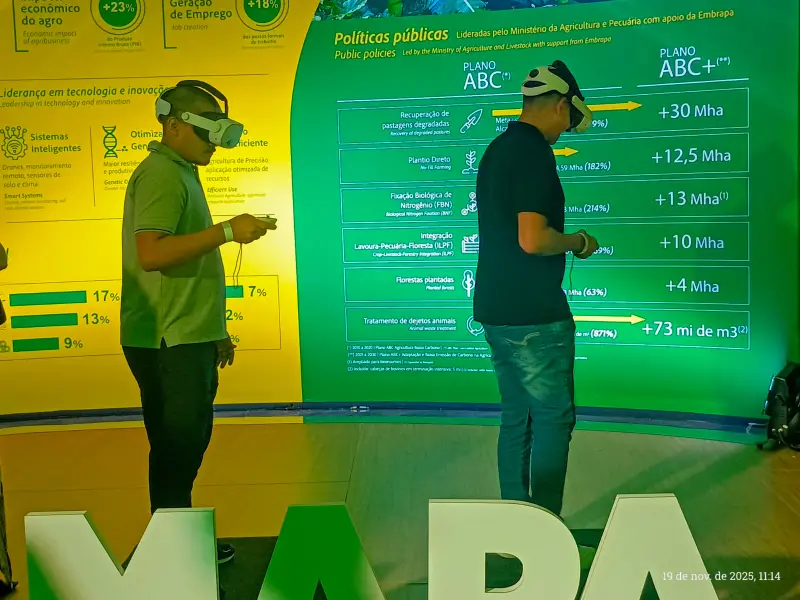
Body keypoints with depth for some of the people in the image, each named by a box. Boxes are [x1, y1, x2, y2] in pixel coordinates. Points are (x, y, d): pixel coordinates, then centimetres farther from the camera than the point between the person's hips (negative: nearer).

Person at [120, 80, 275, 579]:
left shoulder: (181, 173, 18)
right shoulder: (161, 174, -12)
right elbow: (151, 254, -26)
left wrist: (214, 331, 23)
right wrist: (226, 231, -26)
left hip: (188, 340, 9)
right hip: (166, 343, -9)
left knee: (188, 444, 15)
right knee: (176, 449, -2)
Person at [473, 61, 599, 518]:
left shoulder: (497, 149, 14)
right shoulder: (534, 153, -15)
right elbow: (532, 239, -24)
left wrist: (562, 240, 21)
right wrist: (577, 243, -7)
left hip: (495, 309, 9)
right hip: (534, 314, -9)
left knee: (516, 416, 15)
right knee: (554, 417, 1)